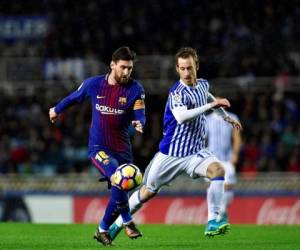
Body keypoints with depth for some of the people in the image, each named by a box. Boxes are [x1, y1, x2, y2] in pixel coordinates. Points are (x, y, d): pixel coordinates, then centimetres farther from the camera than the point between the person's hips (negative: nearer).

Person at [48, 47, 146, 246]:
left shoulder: (135, 89, -3)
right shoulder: (93, 84, -2)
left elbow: (139, 115, -9)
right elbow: (74, 97, 17)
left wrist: (139, 123, -34)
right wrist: (57, 110, 32)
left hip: (122, 149, 3)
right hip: (98, 147, -3)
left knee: (119, 192, 4)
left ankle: (103, 230, 25)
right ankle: (128, 222, -14)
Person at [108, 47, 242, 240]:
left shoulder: (202, 85, 3)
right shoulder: (177, 92, -19)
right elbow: (181, 117, -41)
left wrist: (226, 116, 33)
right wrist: (211, 105, -38)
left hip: (195, 152, 4)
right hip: (171, 155, -4)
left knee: (218, 169, -26)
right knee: (148, 192, 9)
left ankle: (212, 222, -25)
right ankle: (117, 224, 32)